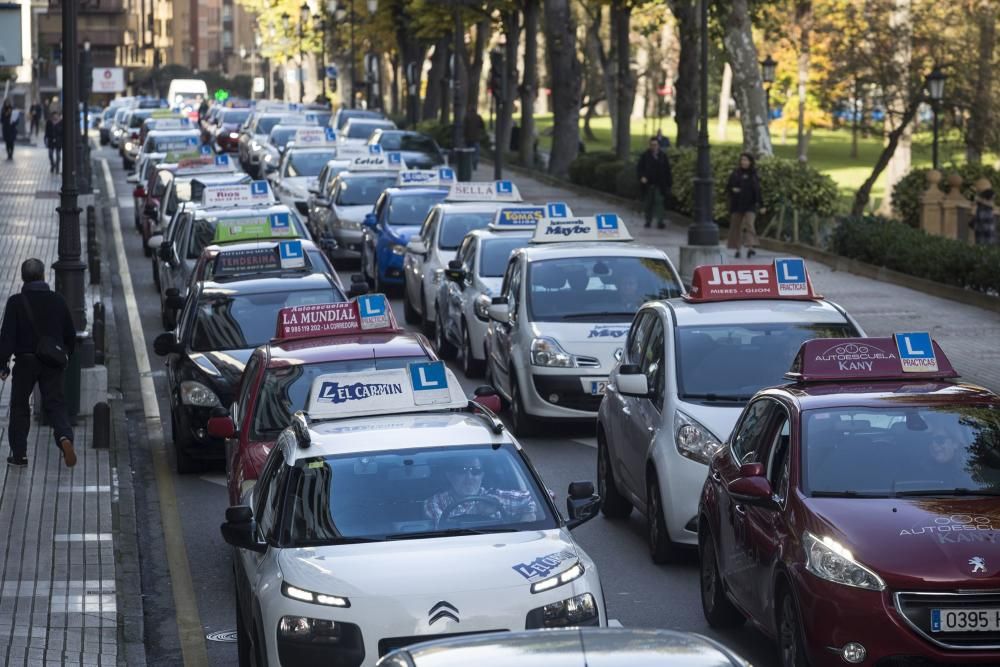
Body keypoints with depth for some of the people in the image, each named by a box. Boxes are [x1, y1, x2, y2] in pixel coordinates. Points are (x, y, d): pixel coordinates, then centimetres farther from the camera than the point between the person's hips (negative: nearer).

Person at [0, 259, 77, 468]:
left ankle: (19, 453, 13)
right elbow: (70, 334, 7)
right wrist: (65, 356, 21)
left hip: (25, 362, -2)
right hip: (53, 363, 2)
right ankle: (65, 437, -22)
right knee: (55, 404, 6)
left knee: (19, 406, 12)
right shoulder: (58, 300, 0)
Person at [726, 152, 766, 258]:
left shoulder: (753, 175, 5)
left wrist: (761, 206, 4)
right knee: (736, 227, 4)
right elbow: (728, 187, 7)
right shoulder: (735, 173, 5)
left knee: (749, 224, -16)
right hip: (737, 205, 2)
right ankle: (738, 249, 14)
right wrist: (733, 189, -16)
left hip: (750, 205, -2)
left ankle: (750, 248, -26)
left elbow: (758, 191, 8)